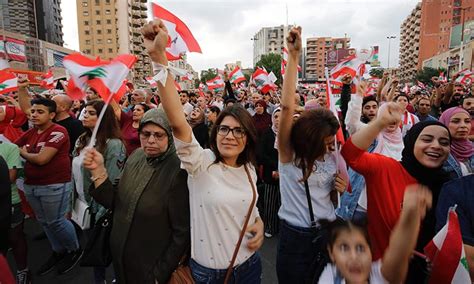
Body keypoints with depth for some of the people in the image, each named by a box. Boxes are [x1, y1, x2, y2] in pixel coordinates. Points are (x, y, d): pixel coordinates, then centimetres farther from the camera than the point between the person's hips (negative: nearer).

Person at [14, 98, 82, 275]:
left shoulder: (58, 131, -16)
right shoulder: (30, 133, 9)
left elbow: (42, 159, -21)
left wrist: (23, 153, -4)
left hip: (54, 186, -8)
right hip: (31, 185, 8)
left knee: (56, 221, 3)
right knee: (44, 221, 18)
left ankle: (75, 250, 25)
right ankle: (58, 251, 37)